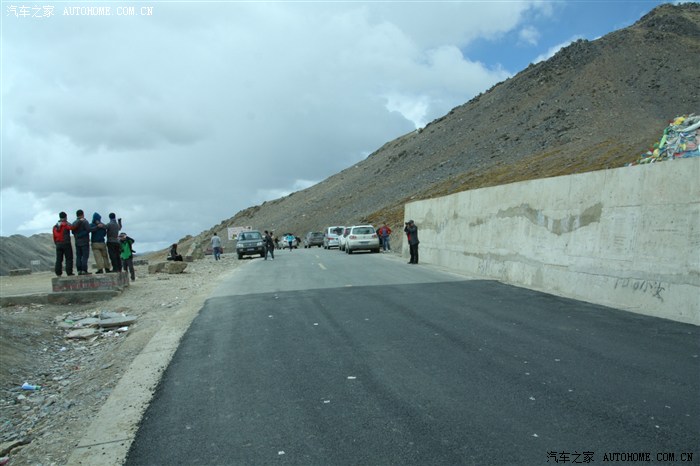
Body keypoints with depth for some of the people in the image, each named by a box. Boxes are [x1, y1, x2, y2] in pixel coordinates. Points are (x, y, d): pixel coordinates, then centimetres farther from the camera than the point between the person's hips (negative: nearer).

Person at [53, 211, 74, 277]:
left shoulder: (55, 226, 14)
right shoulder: (66, 224, -6)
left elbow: (54, 237, 14)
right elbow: (72, 227, -27)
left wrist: (56, 244, 21)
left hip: (58, 244, 6)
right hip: (66, 243, -6)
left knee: (59, 259, 9)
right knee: (69, 258, -2)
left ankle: (58, 273, 8)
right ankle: (69, 272, -7)